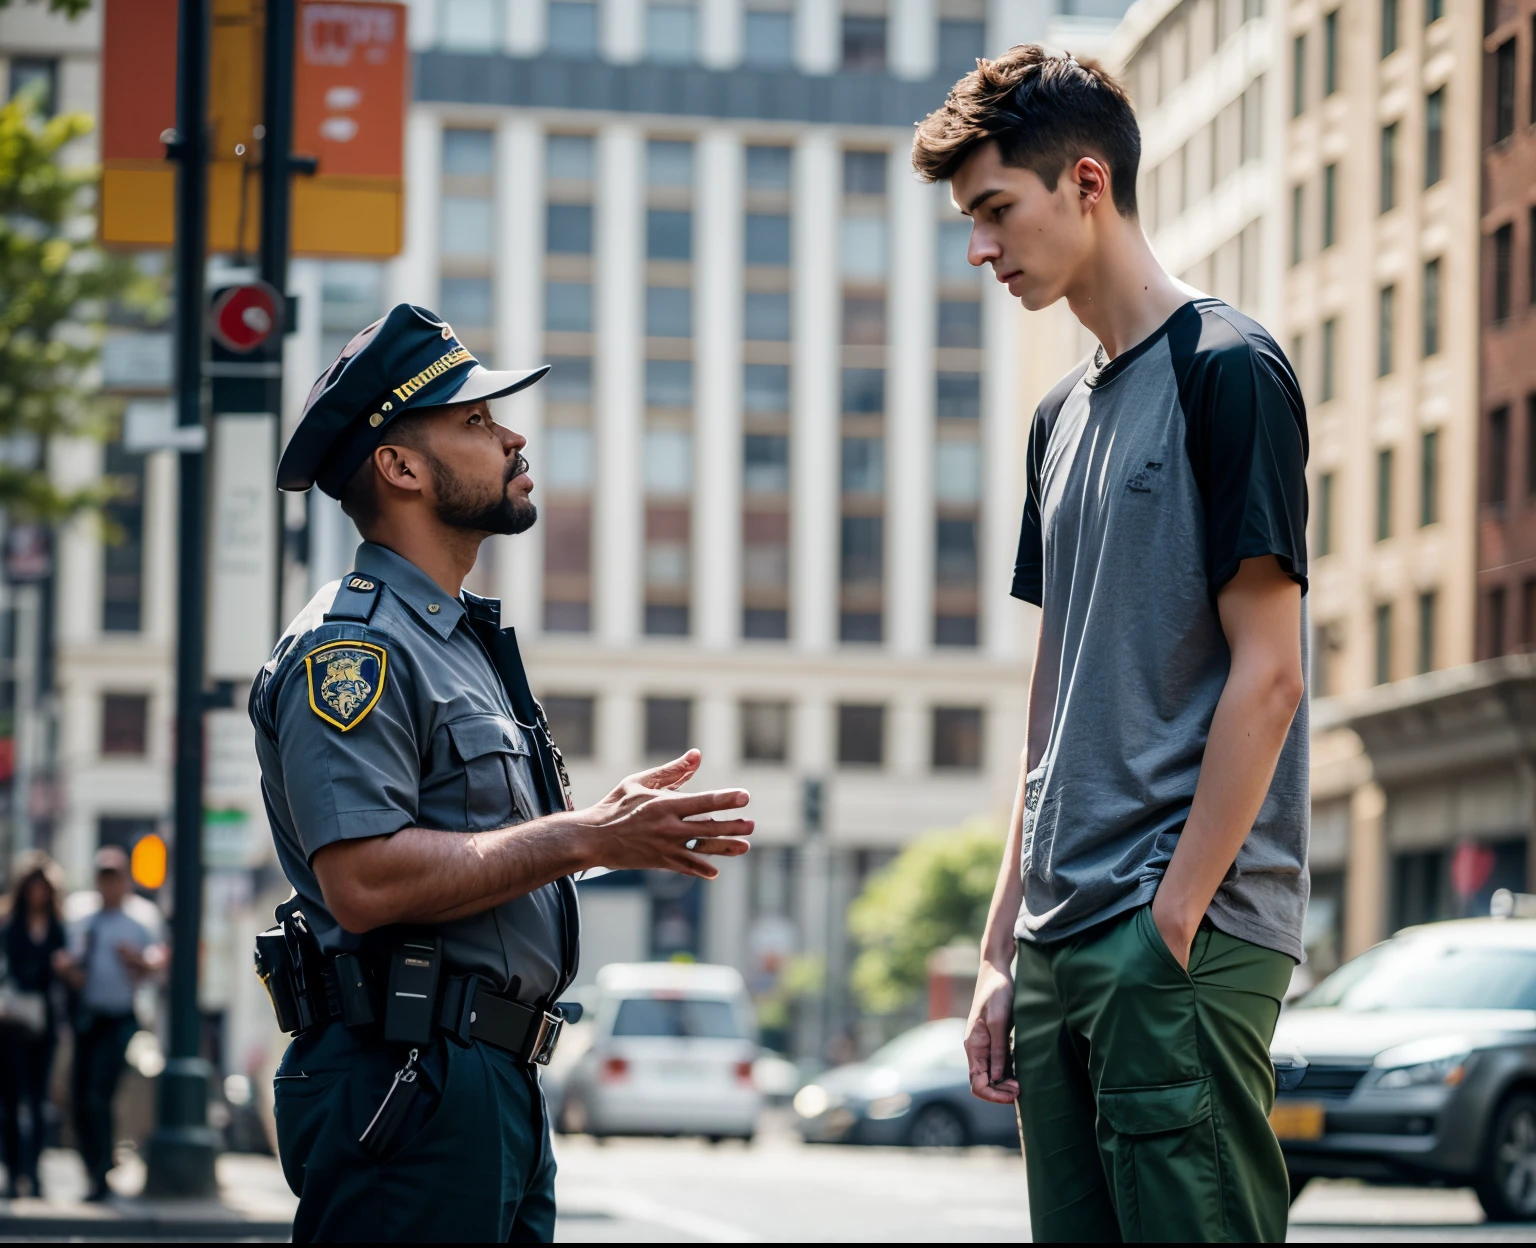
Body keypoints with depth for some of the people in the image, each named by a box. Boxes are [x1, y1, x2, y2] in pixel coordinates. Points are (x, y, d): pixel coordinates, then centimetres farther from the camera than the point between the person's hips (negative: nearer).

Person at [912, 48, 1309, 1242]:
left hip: (1191, 938, -8)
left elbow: (1266, 675, -11)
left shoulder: (1226, 370, -6)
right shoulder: (1066, 414, 18)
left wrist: (1178, 918, -15)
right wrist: (1005, 950, 15)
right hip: (1066, 941, 8)